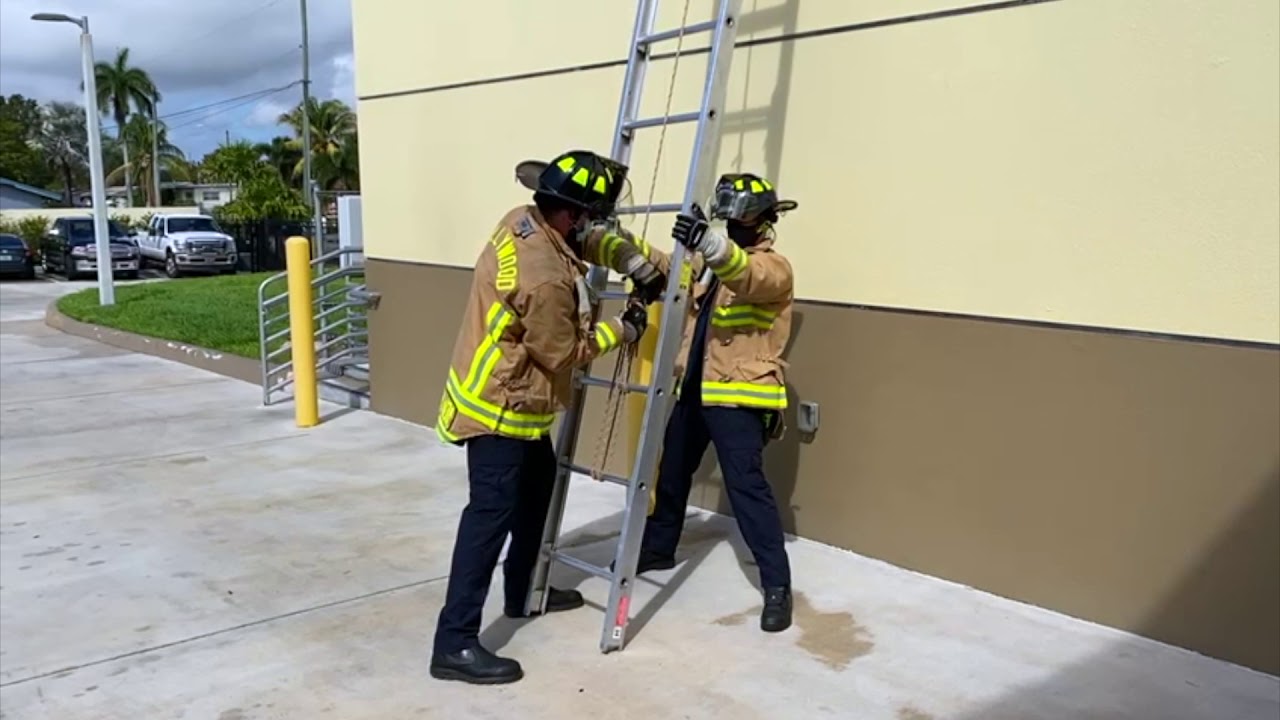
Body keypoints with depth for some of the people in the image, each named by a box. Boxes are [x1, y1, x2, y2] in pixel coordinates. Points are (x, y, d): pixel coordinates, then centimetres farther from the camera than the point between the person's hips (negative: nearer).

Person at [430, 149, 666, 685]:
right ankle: (454, 645, -3)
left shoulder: (524, 220, -4)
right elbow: (564, 354, -18)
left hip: (515, 402, 10)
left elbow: (588, 241, 16)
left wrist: (631, 261, 1)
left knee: (536, 489, 23)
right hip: (499, 407, -10)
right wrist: (621, 328, -5)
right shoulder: (544, 278, -31)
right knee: (491, 515, -8)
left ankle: (524, 592, 40)